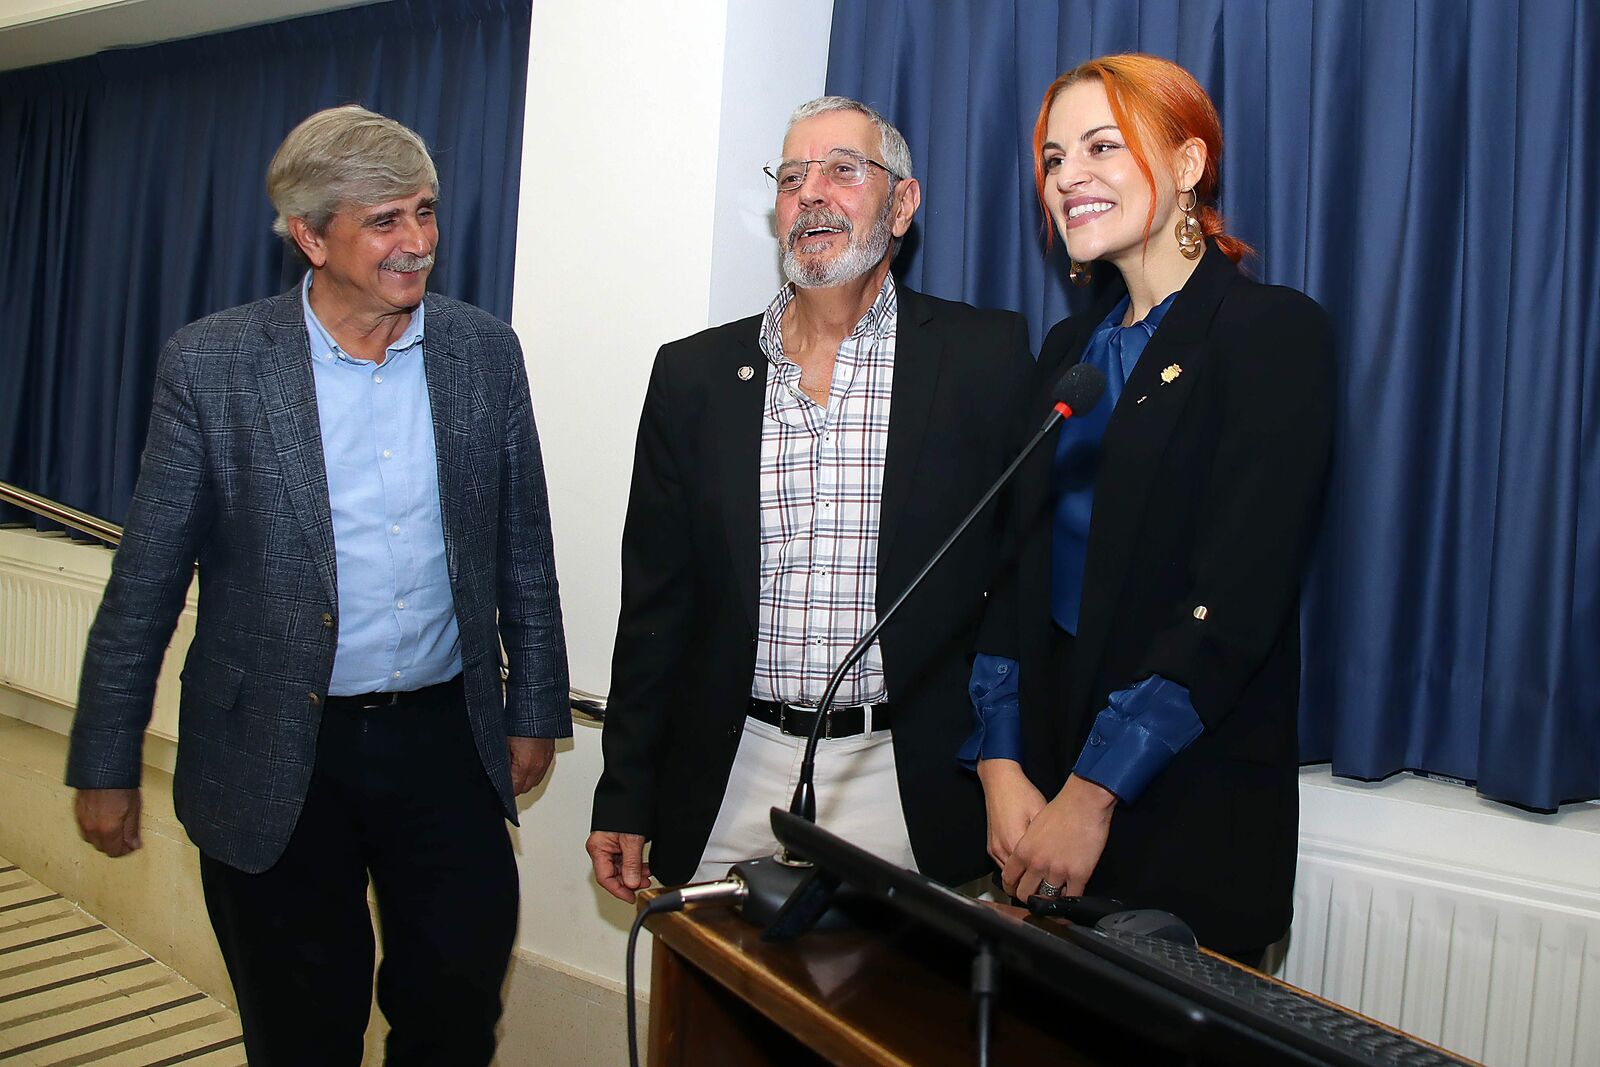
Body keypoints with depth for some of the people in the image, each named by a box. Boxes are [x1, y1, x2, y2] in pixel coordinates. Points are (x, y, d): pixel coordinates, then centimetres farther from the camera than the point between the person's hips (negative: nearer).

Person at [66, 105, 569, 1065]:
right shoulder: (212, 362, -8)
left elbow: (523, 551, 5)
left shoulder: (485, 352, -1)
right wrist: (107, 765, 0)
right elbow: (147, 579, -3)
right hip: (274, 760, -2)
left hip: (447, 741, 2)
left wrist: (536, 710, 7)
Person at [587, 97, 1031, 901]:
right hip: (728, 782, 2)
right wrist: (625, 796, 6)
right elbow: (655, 601, 6)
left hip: (909, 789, -1)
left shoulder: (985, 357, -2)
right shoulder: (694, 374, 5)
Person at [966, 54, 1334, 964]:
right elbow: (1019, 567, 6)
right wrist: (1001, 766, -5)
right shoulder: (1071, 349, 12)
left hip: (1193, 808, -5)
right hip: (1046, 768, 6)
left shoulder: (1273, 331, -8)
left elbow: (1233, 600, -16)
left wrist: (1093, 792, -18)